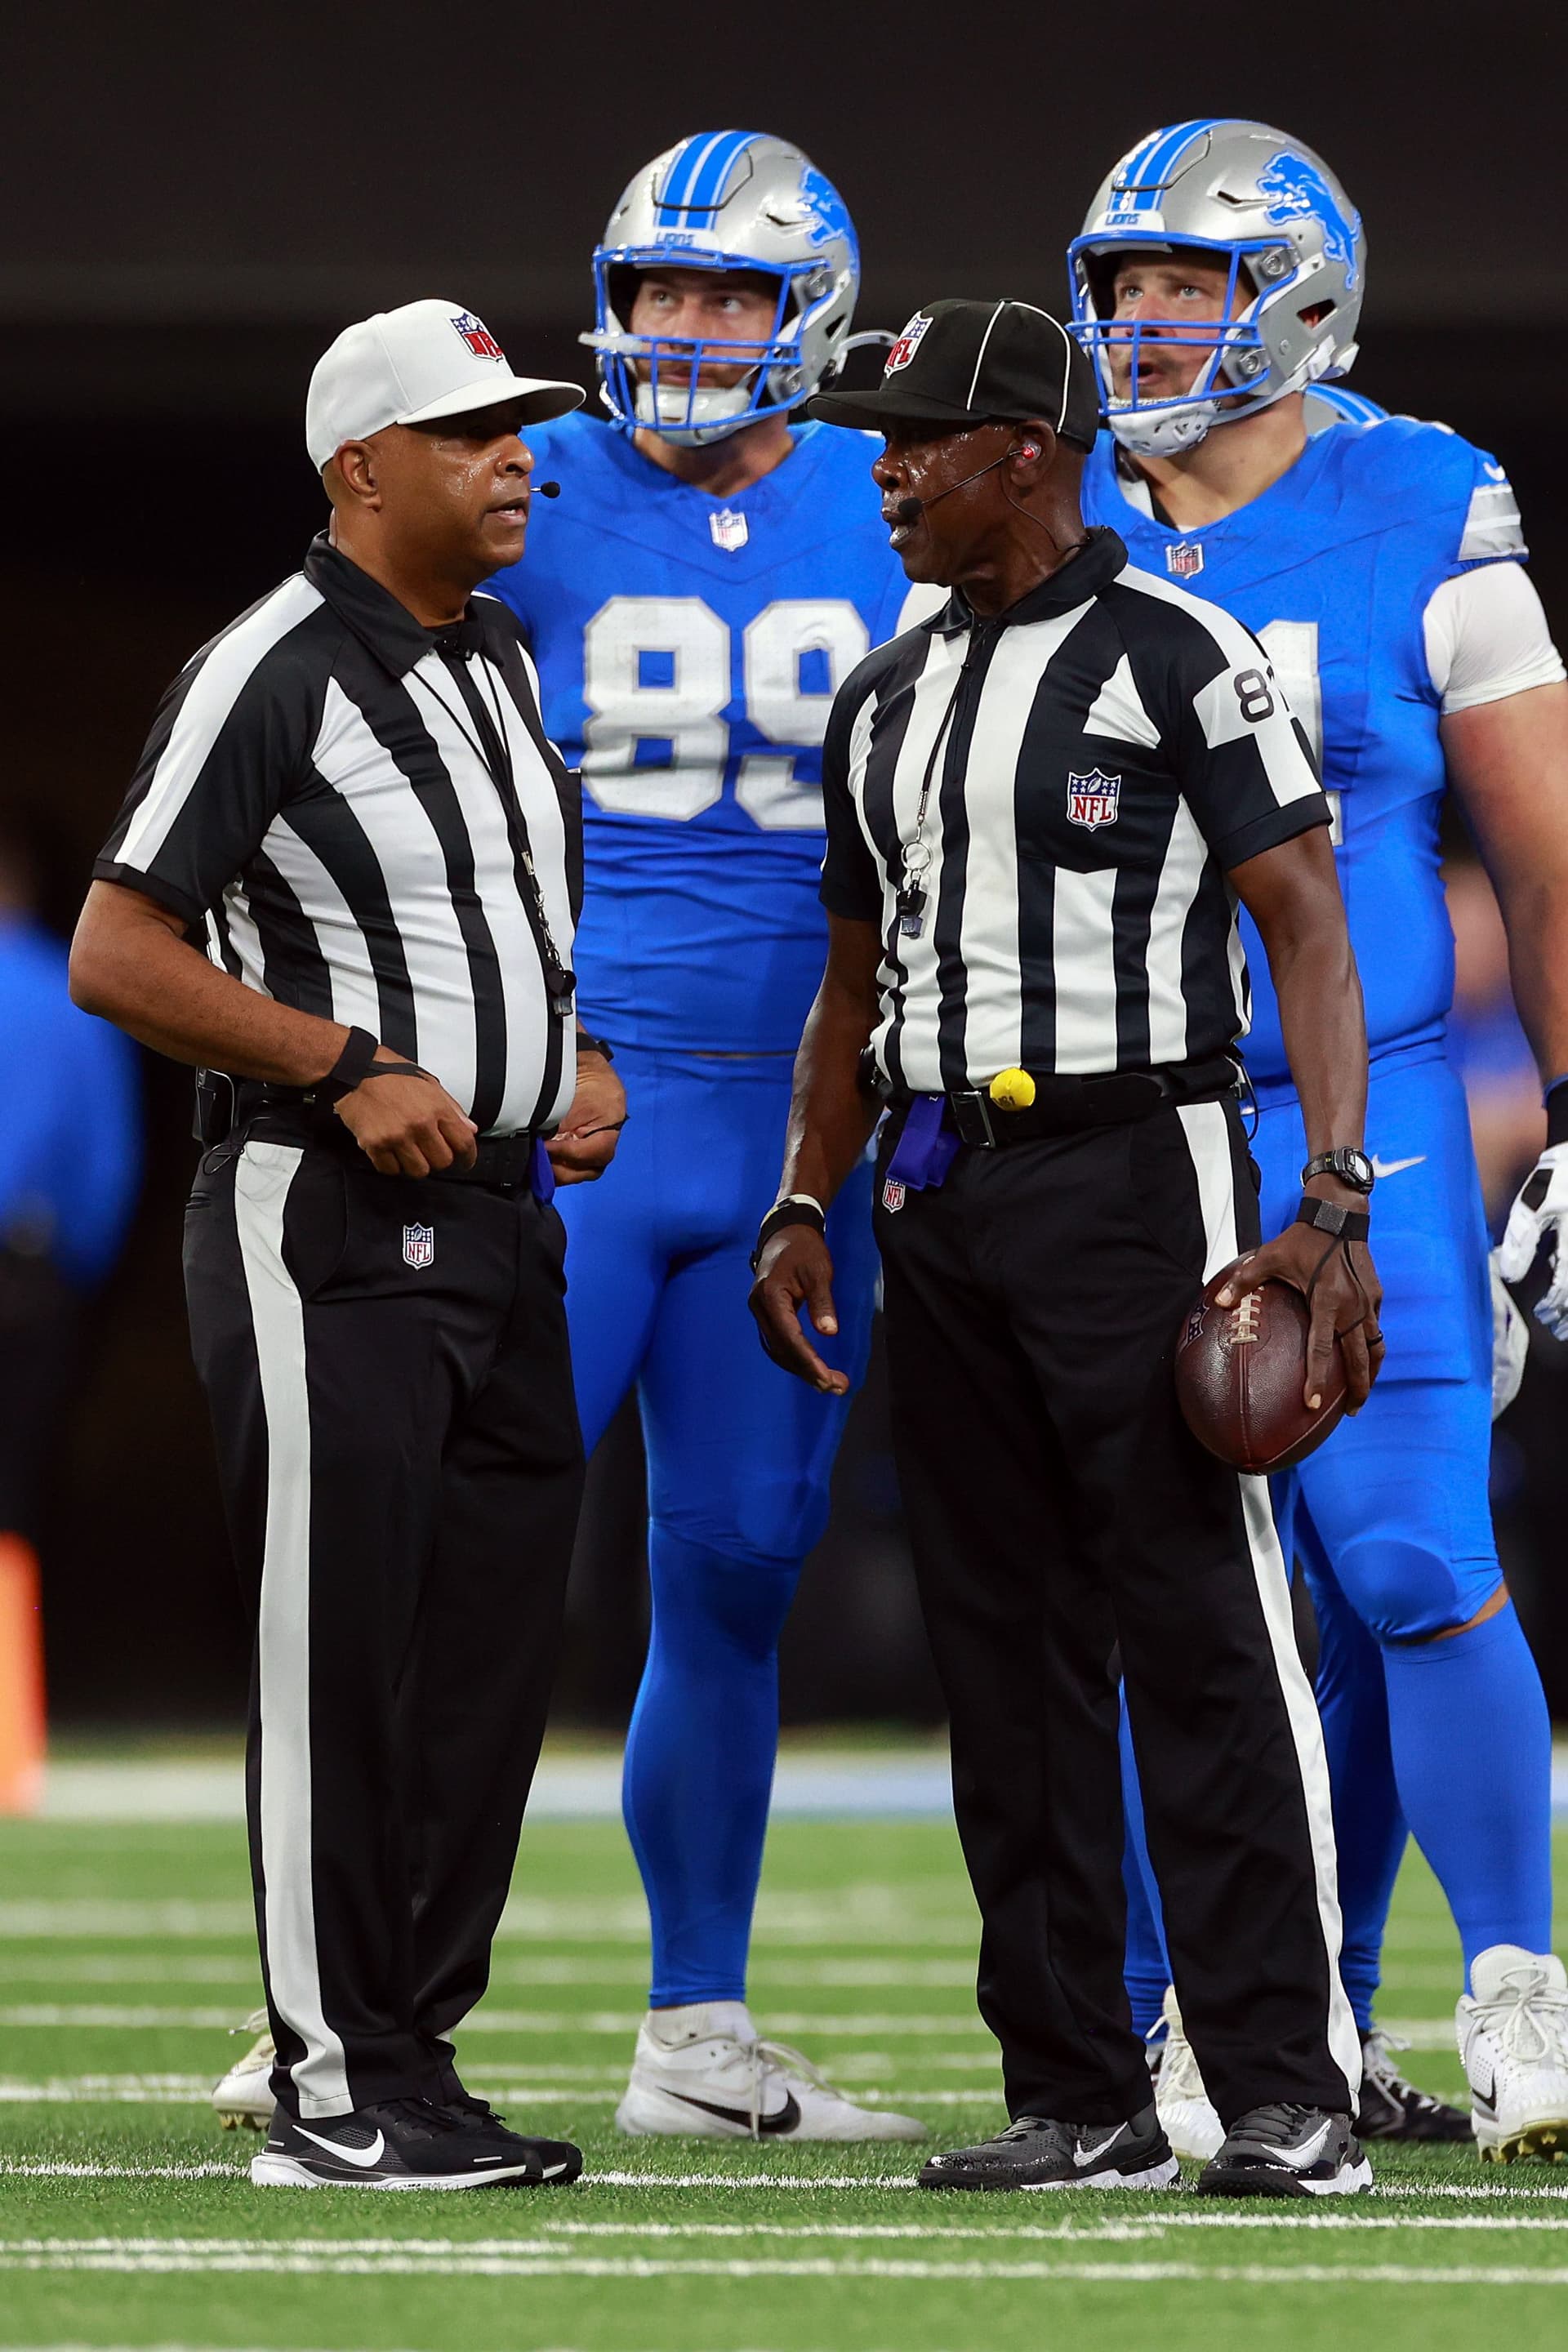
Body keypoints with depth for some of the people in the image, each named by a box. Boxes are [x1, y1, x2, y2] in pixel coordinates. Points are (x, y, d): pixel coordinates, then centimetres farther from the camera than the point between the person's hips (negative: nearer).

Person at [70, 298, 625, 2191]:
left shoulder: (500, 666, 15)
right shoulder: (273, 673, -11)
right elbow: (115, 957, -14)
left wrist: (580, 1065, 11)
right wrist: (351, 1069, -18)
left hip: (497, 1216, 8)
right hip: (326, 1229, -8)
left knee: (491, 1657, 9)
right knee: (339, 1658, -6)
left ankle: (412, 2054, 16)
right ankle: (336, 2088, -2)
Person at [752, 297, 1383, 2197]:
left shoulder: (1175, 656, -5)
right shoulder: (887, 698, 16)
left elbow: (1305, 923, -10)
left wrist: (1331, 1205, -18)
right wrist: (805, 1202, 12)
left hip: (1131, 1170, -7)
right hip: (939, 1200, 7)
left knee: (1200, 1636, -10)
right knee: (1006, 1650, 6)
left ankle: (1288, 2095, -10)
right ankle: (1077, 2102, 11)